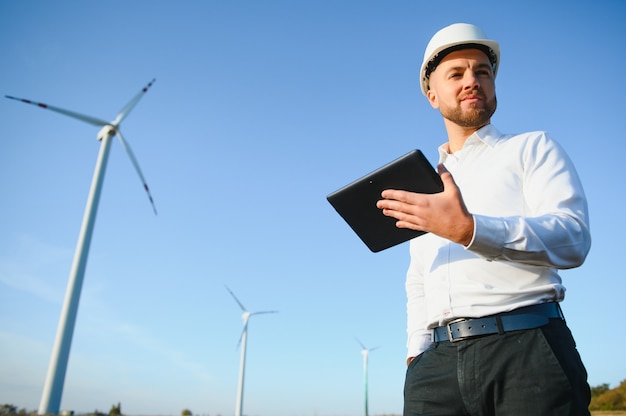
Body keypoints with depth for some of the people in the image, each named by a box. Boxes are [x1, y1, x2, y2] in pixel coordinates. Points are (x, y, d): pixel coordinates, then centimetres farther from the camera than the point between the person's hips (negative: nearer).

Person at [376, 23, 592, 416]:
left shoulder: (533, 148, 9)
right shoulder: (424, 184, 21)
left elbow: (573, 239, -8)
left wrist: (469, 229, -21)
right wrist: (417, 352, 11)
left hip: (526, 347, -3)